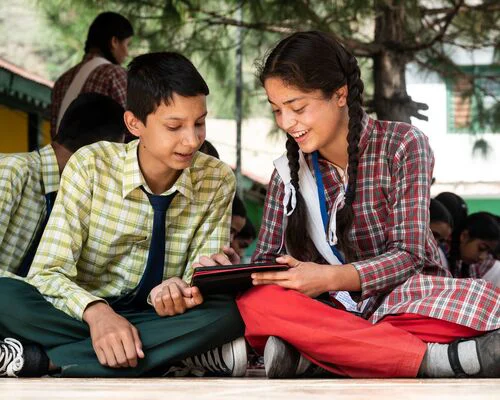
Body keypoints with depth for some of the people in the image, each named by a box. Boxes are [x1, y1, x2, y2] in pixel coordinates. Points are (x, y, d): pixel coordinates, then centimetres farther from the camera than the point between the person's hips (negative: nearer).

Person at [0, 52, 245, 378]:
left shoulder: (218, 181, -2)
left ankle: (44, 358, -28)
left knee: (228, 313, -32)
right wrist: (96, 311, -37)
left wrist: (177, 292, -31)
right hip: (85, 318, -2)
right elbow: (47, 274, -16)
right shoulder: (90, 166, -10)